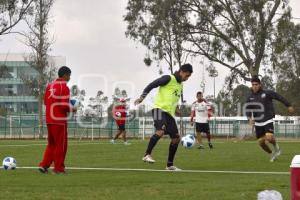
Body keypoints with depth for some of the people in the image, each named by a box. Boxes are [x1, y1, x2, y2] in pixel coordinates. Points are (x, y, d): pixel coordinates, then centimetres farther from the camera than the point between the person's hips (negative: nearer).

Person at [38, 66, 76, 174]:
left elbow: (46, 101, 14)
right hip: (59, 120, -7)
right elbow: (65, 106, -18)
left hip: (49, 119, 8)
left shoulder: (49, 86, 10)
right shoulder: (64, 88, -13)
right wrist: (72, 109, 1)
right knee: (61, 145, 3)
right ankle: (58, 168, 7)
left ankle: (44, 165, 11)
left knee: (52, 143, 18)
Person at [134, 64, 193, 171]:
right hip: (160, 109, -9)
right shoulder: (169, 78, -4)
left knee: (176, 138, 5)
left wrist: (175, 108, 20)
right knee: (160, 131, -31)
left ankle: (170, 165, 13)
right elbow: (152, 85, -8)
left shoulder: (180, 85, 21)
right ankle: (147, 155, -23)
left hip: (169, 113, 9)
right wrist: (142, 97, -18)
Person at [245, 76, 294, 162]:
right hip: (258, 123, 4)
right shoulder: (250, 98, 2)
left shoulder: (267, 93, -8)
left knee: (269, 137, -25)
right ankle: (272, 154, 33)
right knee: (261, 142, 5)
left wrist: (289, 106, 9)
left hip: (268, 121, -4)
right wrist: (250, 118, -11)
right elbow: (248, 110, 9)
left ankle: (276, 146, 9)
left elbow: (279, 97, 3)